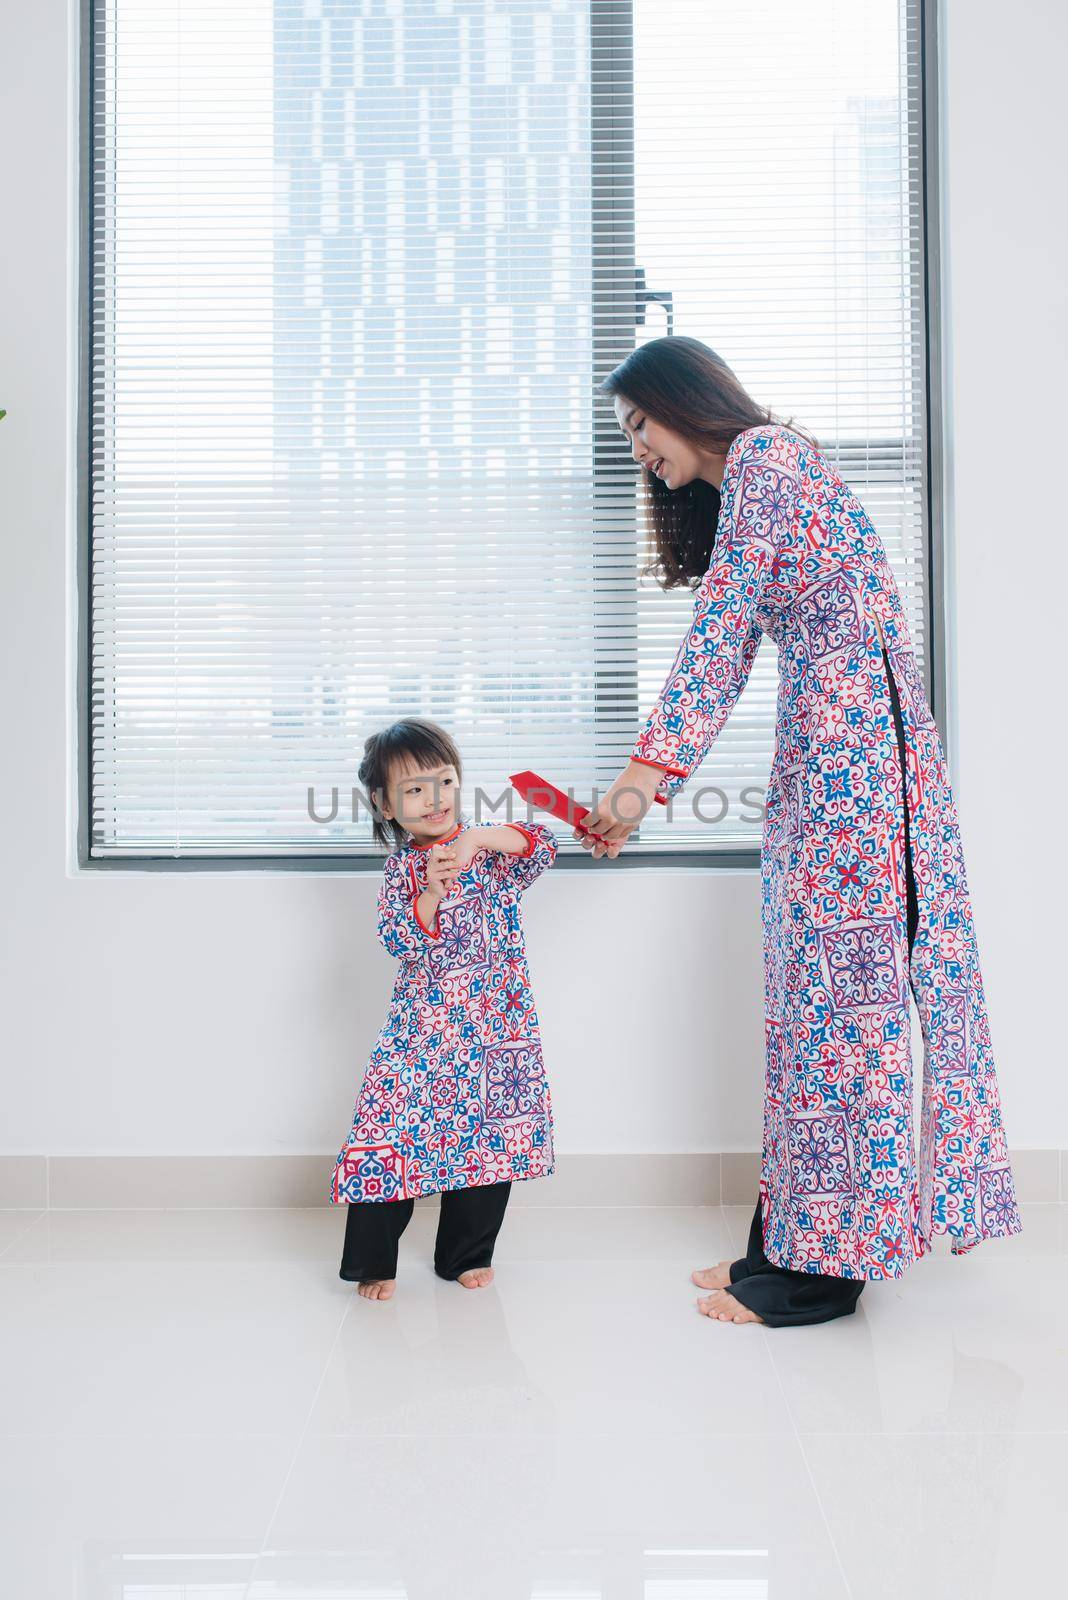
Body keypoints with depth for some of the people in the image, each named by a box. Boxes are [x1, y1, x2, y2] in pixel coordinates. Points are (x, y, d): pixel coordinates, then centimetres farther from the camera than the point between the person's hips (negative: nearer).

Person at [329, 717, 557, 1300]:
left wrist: (481, 837, -25)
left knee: (488, 1136, 7)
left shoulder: (489, 847, 4)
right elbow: (397, 940, -9)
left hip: (495, 1026, 1)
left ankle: (465, 1255, 25)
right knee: (392, 1131, -5)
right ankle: (371, 1260, 11)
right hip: (423, 1026, -1)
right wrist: (432, 891, -23)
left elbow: (542, 847, -13)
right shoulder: (401, 867, 3)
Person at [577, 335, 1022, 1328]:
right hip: (823, 740, 10)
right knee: (816, 978, 8)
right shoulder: (739, 486, 25)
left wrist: (646, 775, -20)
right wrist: (645, 784, 14)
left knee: (840, 972, -8)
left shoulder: (761, 453, -5)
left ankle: (822, 1266, -1)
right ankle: (791, 1240, 14)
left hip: (850, 731, -10)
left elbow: (718, 630, -16)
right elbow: (732, 650, 20)